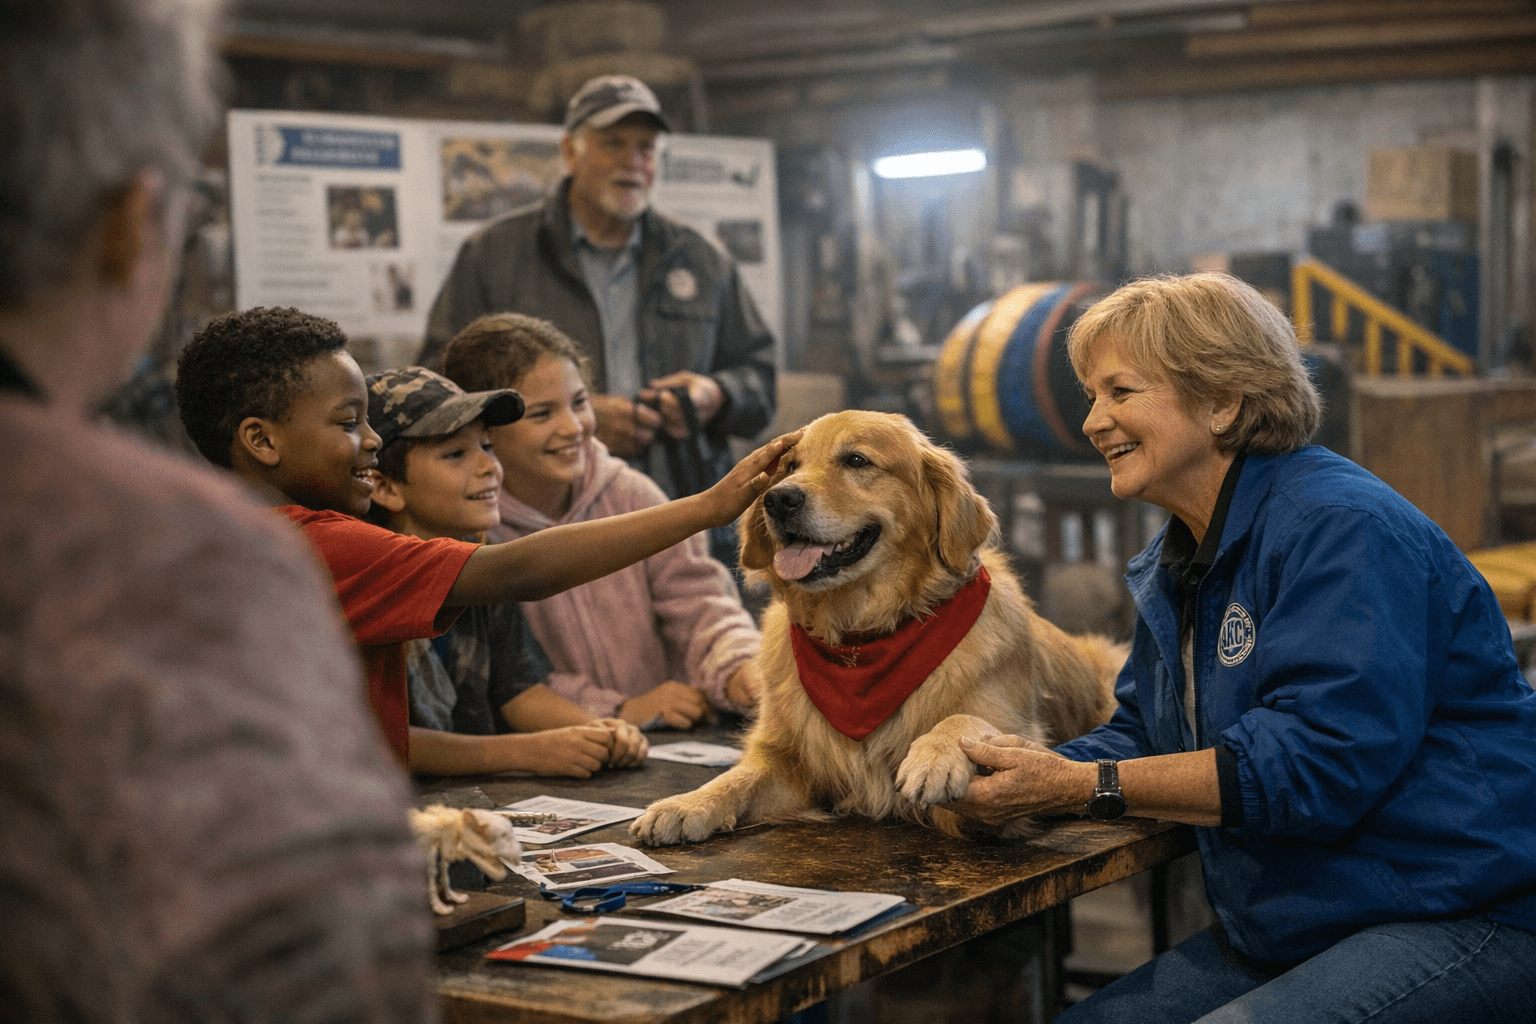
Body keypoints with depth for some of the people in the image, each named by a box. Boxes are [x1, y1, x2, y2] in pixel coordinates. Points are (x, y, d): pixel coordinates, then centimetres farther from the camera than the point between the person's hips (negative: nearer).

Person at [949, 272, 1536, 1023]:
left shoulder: (1342, 528, -18)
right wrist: (1032, 775, -8)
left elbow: (1321, 759, -27)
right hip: (1289, 932, 9)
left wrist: (1084, 788, -24)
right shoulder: (1176, 566, 13)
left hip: (1466, 924, -9)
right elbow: (1145, 736, 14)